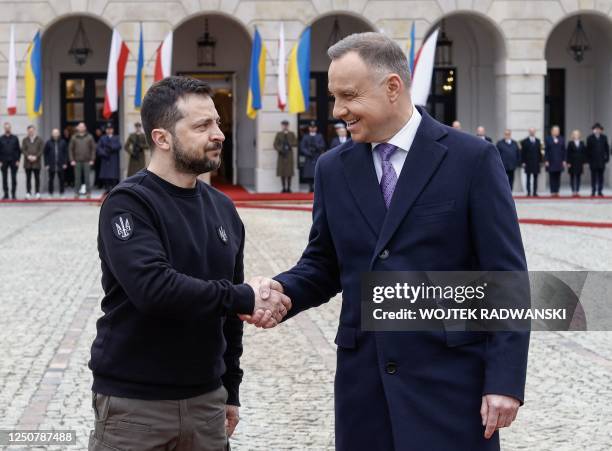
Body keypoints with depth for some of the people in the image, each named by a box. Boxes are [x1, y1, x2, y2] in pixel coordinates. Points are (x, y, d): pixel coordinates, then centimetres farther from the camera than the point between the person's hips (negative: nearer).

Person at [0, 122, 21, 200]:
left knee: (14, 178, 0)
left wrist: (18, 160, -3)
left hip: (13, 161, 0)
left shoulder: (15, 138, 6)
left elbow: (18, 150, 6)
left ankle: (13, 194, 4)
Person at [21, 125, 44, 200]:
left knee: (37, 178, 1)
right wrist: (28, 156, -13)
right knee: (28, 178, 3)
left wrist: (36, 156, -13)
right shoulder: (25, 140, 10)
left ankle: (37, 193, 5)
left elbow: (41, 150, -1)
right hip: (27, 162, 1)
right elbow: (23, 150, 3)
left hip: (36, 162, -1)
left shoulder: (39, 140, 5)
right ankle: (28, 193, 5)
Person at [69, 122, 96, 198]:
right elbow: (70, 149, 7)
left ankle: (88, 192, 5)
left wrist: (92, 159, -4)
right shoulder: (74, 137, 6)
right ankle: (76, 192, 8)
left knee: (87, 178, 0)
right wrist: (72, 160, -2)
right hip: (77, 161, 1)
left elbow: (93, 148, 4)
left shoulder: (89, 137, 5)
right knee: (77, 178, 3)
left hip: (87, 161, -1)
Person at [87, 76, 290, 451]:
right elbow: (152, 287, -26)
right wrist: (244, 298, -22)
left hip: (205, 399, 6)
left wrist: (230, 391, 15)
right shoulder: (128, 204, -11)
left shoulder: (222, 207, 8)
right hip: (134, 403, -6)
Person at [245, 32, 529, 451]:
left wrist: (505, 381, -11)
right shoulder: (334, 168, 9)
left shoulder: (471, 158, -5)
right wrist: (281, 289, -7)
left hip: (449, 377, -4)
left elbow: (506, 278, -6)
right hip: (363, 380, 4)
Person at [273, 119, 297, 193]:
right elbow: (275, 145, 3)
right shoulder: (279, 134, 6)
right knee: (282, 172, -1)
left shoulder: (291, 134, 7)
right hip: (282, 155, 0)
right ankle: (284, 187, 7)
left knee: (289, 172, -2)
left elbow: (295, 143, 4)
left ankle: (288, 187, 5)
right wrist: (280, 150, -13)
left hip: (289, 154, 0)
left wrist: (290, 145, -14)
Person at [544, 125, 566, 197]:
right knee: (552, 177, -2)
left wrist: (564, 160, 2)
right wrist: (546, 160, -6)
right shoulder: (548, 139, 3)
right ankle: (552, 191, 1)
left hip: (559, 161, 2)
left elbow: (564, 150, 8)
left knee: (558, 177, 1)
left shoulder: (561, 139, 8)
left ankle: (557, 191, 4)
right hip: (551, 161, -2)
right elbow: (546, 151, 1)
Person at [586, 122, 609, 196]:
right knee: (593, 176, 1)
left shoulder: (604, 138, 7)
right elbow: (588, 149, 2)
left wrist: (607, 157, 1)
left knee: (600, 176, 2)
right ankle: (593, 191, 4)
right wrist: (588, 159, -3)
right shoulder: (590, 138, 2)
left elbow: (607, 148, 8)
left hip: (601, 160, 1)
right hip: (593, 160, -1)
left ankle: (600, 191, 5)